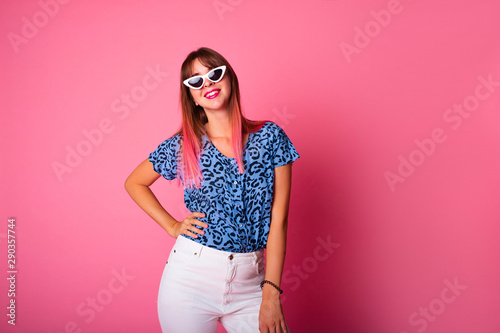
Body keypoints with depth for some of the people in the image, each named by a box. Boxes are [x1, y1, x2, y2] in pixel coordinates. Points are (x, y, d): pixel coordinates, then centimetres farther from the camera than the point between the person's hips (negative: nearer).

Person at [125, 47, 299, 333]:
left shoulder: (270, 137, -3)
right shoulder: (183, 146, -1)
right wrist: (172, 226, 4)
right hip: (190, 277, 0)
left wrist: (271, 293, -8)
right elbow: (134, 183, 16)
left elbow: (278, 219, -5)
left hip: (249, 279, 0)